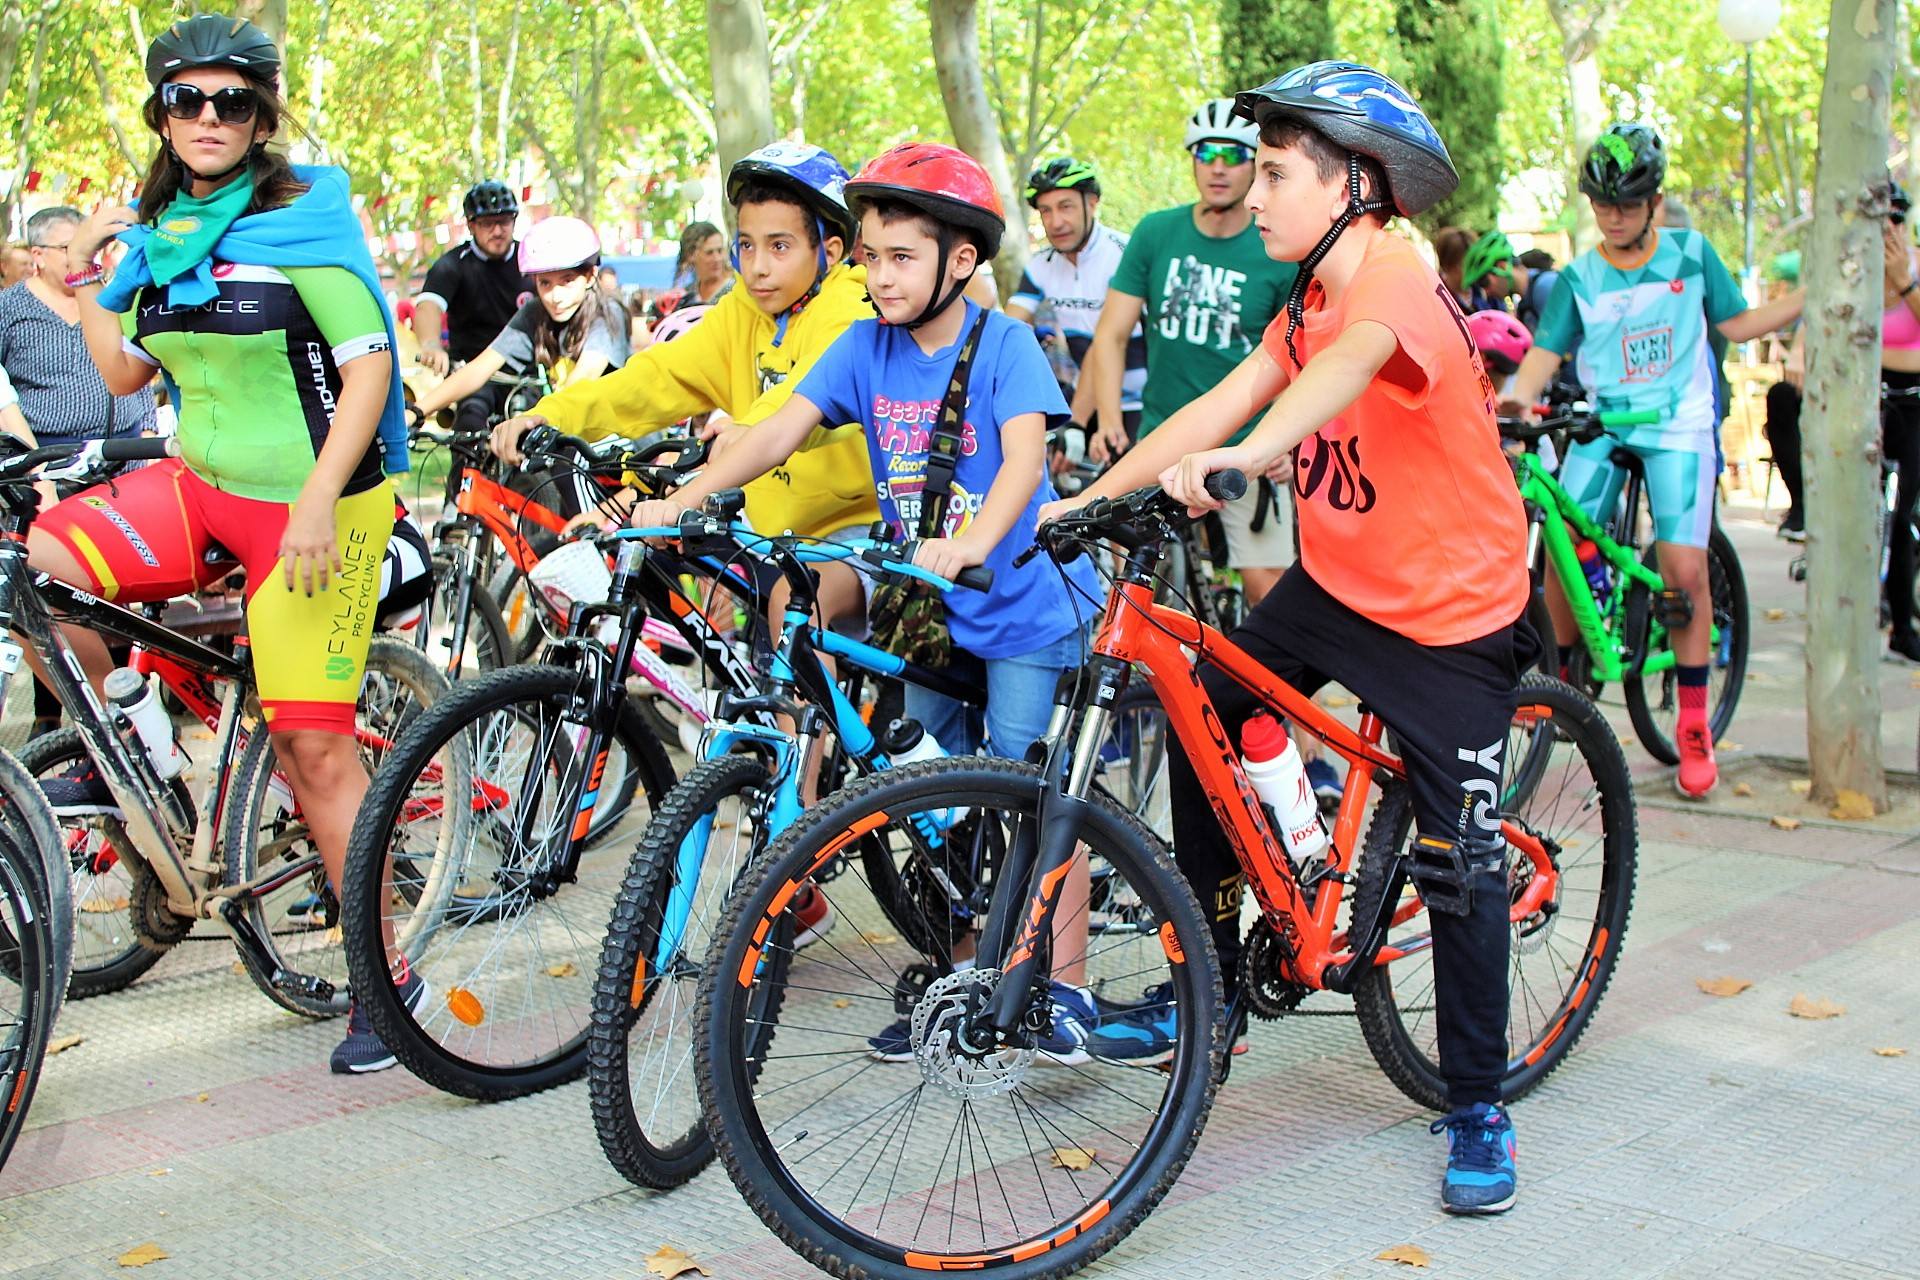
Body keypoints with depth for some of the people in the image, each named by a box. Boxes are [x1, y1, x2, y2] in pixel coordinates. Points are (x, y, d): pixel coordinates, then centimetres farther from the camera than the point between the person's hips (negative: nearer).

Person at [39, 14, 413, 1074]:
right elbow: (124, 373, 15)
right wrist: (82, 279, 3)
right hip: (201, 488, 6)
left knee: (312, 745, -7)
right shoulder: (159, 233, 9)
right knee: (36, 562, -14)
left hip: (309, 502, -6)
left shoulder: (303, 220, -10)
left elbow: (369, 362, -15)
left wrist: (318, 503, -23)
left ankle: (386, 977, 6)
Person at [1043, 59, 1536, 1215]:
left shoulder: (1398, 284, -24)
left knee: (1459, 865, -4)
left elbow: (1349, 363, -47)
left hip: (1452, 616, -8)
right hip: (1335, 583, 8)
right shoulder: (1311, 298, 4)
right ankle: (1212, 987, 16)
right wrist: (1086, 498, -10)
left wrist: (1248, 456, -66)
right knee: (1201, 721, 0)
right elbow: (1219, 407, -1)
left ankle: (1479, 1108, 14)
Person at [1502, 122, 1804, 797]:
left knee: (1684, 569, -13)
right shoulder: (1579, 278, 2)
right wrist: (1518, 395, -24)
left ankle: (1694, 728, 0)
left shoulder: (1690, 253, 3)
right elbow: (1547, 350, -5)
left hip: (1677, 426, -1)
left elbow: (1737, 323, 10)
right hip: (1602, 425, 1)